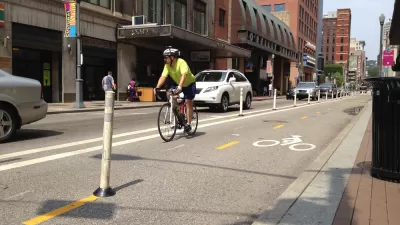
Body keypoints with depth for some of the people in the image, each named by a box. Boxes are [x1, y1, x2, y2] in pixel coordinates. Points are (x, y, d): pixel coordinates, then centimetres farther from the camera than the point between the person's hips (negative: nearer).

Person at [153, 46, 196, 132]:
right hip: (177, 83, 6)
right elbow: (163, 77, -22)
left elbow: (184, 75, -44)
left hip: (189, 84, -6)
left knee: (188, 102, -14)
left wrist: (180, 87, -57)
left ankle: (188, 124, -9)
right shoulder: (167, 66, -14)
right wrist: (157, 87, -36)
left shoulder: (181, 62, -31)